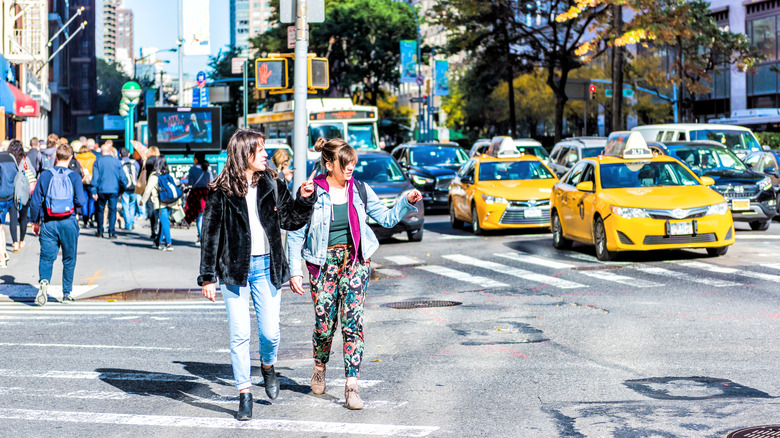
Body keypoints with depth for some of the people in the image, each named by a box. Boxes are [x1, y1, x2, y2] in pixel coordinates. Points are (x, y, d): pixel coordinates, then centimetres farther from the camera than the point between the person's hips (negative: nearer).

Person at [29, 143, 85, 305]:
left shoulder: (45, 175, 0)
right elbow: (80, 201, -12)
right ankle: (67, 293, 16)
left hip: (49, 223, 0)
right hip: (69, 223, 0)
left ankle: (44, 281, -25)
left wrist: (34, 221, 12)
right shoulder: (74, 176, -4)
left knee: (46, 257, 3)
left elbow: (35, 201, 1)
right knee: (69, 259, 13)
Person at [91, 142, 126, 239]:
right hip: (114, 190, 0)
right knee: (112, 210, 3)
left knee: (100, 210, 14)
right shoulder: (116, 161, 1)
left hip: (101, 190, 0)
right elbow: (121, 177, 4)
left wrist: (94, 191, -1)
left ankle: (100, 231, 20)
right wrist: (122, 189, 14)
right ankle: (111, 232, -5)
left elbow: (95, 177, -2)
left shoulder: (98, 161, -1)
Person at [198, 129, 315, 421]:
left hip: (266, 266, 2)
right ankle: (244, 394, 9)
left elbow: (291, 221, 14)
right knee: (240, 334, -2)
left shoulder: (271, 185, 6)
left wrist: (305, 199, -3)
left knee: (270, 332, 1)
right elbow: (210, 233, -2)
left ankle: (268, 365, 34)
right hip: (234, 267, -2)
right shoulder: (221, 191, -3)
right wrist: (207, 276, -5)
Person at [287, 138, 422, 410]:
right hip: (323, 262, -2)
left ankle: (351, 386, -8)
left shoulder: (360, 190, 3)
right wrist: (295, 271, -5)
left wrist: (407, 202, -6)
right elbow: (295, 234, -1)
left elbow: (387, 219, 11)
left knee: (353, 321, -9)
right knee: (324, 323, 0)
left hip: (355, 260, 2)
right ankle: (319, 368, 32)